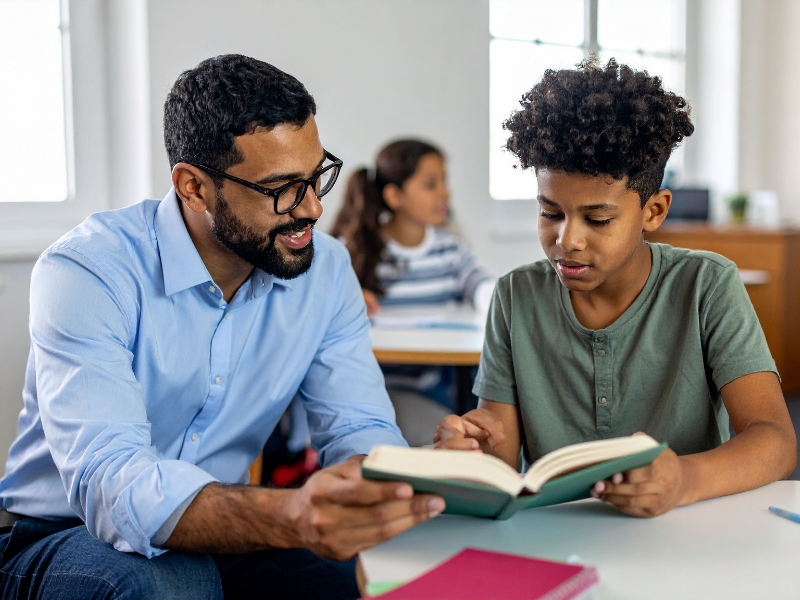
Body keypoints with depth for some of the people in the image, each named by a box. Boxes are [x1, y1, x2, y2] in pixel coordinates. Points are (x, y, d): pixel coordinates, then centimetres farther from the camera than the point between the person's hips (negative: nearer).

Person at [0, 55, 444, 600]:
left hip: (220, 535, 4)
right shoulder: (87, 273, -22)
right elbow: (110, 484, -35)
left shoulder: (325, 271, -5)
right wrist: (293, 516, -52)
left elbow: (359, 428, -6)